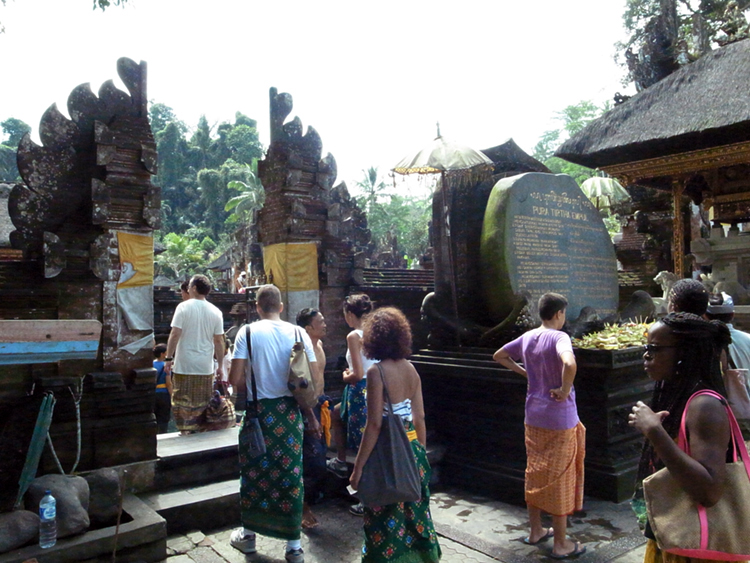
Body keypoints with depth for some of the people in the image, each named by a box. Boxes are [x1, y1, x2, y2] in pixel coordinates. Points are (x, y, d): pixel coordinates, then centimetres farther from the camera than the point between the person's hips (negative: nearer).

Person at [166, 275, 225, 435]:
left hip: (184, 366, -3)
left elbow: (175, 334, -12)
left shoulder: (183, 307, -6)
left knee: (182, 402, 6)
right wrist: (220, 365, 11)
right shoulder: (215, 311, 4)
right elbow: (219, 341, 4)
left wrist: (168, 358, -4)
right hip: (206, 367, 3)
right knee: (203, 404, 12)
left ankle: (186, 431, 5)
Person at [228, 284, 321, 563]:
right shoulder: (299, 333, -2)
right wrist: (310, 415, 9)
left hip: (259, 411, -1)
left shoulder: (247, 332, -7)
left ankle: (248, 535, 34)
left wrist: (253, 384, 11)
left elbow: (235, 379, -11)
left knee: (254, 472, 16)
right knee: (291, 474, 9)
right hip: (290, 412, 1)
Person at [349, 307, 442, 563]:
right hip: (413, 450, 6)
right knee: (414, 513, 19)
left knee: (386, 520, 7)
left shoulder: (376, 372, -16)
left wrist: (358, 467, -12)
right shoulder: (410, 368, 2)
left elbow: (374, 425, -18)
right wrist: (422, 452, 19)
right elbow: (420, 418, 7)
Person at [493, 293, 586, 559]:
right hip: (560, 419, -6)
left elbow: (499, 355, 17)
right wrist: (565, 390, -22)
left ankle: (535, 531, 32)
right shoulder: (559, 337, -17)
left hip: (533, 417, 6)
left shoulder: (527, 337, 3)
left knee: (535, 474, 17)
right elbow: (569, 364, -38)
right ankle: (561, 544, 17)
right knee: (560, 479, 5)